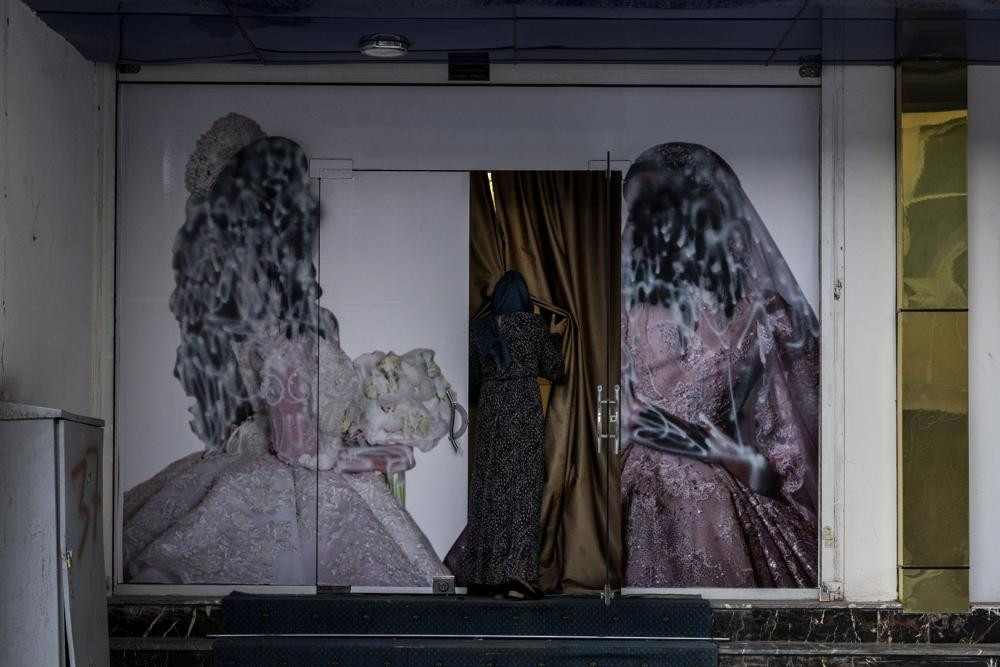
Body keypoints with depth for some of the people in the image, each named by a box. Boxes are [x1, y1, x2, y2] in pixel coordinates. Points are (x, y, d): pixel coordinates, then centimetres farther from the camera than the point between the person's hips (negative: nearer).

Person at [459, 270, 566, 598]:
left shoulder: (478, 329, 7)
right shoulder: (534, 324, -2)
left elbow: (472, 380, 10)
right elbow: (553, 371, 3)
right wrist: (555, 338, 19)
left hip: (490, 409, 4)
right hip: (525, 408, -4)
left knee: (489, 486, 11)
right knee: (523, 485, -5)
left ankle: (483, 570, 14)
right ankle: (516, 570, -16)